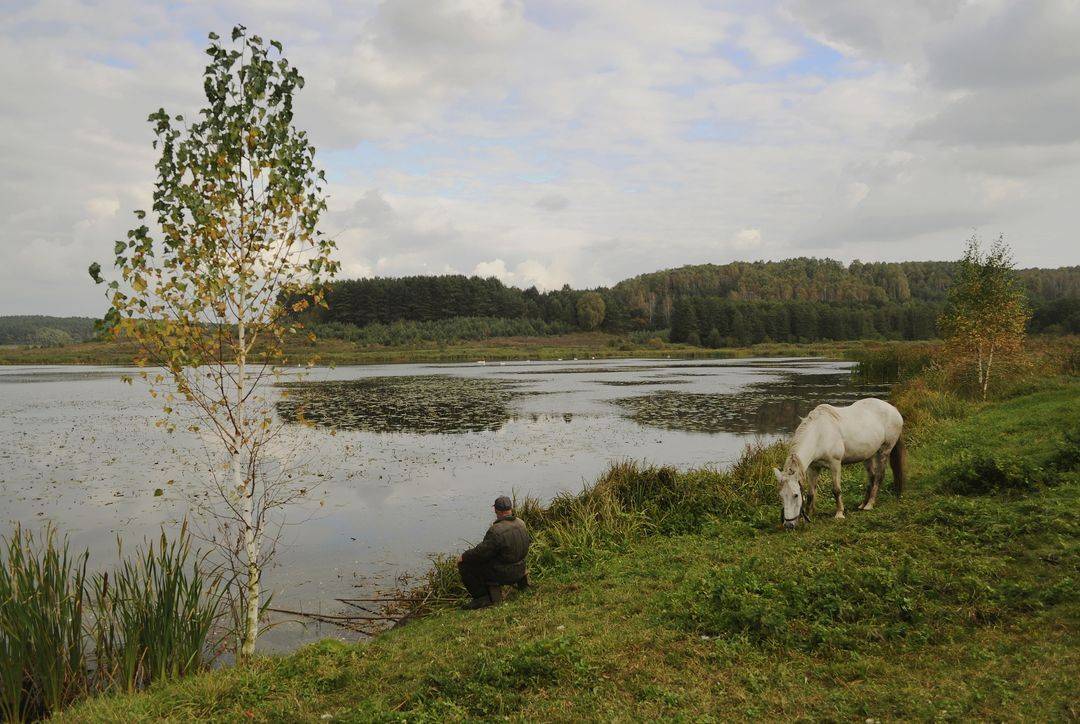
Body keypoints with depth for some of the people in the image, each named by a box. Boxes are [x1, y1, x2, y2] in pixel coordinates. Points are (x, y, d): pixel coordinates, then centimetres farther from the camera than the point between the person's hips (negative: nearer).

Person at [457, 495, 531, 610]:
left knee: (464, 564, -3)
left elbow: (482, 552, -22)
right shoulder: (521, 523, -1)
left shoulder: (496, 530, -26)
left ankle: (482, 597, -5)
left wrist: (463, 556, -5)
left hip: (502, 573, -9)